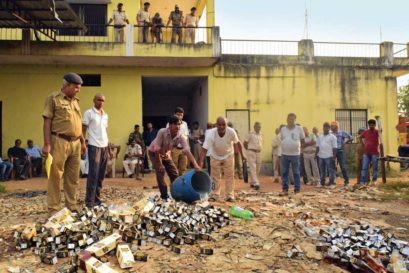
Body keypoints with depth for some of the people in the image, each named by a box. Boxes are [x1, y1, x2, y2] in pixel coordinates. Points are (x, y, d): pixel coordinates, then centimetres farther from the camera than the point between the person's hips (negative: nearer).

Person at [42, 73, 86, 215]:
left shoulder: (75, 101, 18)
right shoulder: (53, 98, -2)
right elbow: (47, 122, -7)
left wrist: (82, 141, 18)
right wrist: (47, 144, -14)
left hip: (75, 143, 6)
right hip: (59, 142, -6)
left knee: (73, 178, 10)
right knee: (55, 176, -1)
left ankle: (72, 207, 19)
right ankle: (53, 209, 7)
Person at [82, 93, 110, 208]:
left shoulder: (105, 115, 15)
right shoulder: (88, 113, -3)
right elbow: (83, 130, -4)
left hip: (104, 147, 6)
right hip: (94, 147, -6)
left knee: (101, 175, 8)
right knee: (93, 174, -7)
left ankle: (97, 198, 16)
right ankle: (90, 201, -2)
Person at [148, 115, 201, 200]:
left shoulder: (181, 137, -24)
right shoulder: (162, 132, -33)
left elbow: (187, 151, -32)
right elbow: (157, 149, -29)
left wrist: (195, 165, -42)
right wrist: (159, 164, -24)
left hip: (166, 154, 4)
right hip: (154, 152, -4)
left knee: (174, 173, 0)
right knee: (160, 171, -19)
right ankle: (164, 195, -6)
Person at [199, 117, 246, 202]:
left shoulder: (231, 132, -29)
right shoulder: (211, 134, -33)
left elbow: (237, 142, -11)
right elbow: (204, 149, -36)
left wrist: (242, 155, -2)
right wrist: (201, 162, -47)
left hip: (228, 155, 0)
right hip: (215, 156, 0)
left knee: (229, 176, 2)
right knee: (215, 176, 5)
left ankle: (230, 195, 11)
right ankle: (215, 195, 18)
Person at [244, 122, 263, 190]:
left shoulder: (261, 136, 11)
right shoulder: (250, 134, -6)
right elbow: (244, 143, -1)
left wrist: (259, 149, 14)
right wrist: (249, 150, 4)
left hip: (258, 153, 6)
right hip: (251, 153, -6)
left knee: (257, 169, 10)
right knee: (253, 168, -12)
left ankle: (252, 182, 23)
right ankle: (256, 183, -17)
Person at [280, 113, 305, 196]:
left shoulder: (299, 129, -2)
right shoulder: (282, 129, 6)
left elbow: (303, 141, 6)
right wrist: (285, 147, 10)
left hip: (295, 154, -3)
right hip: (284, 154, 3)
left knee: (296, 173, 6)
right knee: (284, 173, 6)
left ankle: (297, 190, 14)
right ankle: (285, 190, 15)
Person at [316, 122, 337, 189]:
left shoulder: (332, 137, -2)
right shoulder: (320, 137, 14)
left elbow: (334, 147, -6)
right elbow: (317, 146, 16)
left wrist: (334, 156, -11)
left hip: (329, 156, -5)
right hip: (321, 156, 5)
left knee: (331, 170, -1)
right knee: (322, 170, 12)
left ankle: (332, 183, 4)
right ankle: (322, 183, 19)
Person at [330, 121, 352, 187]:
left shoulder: (341, 132, -1)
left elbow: (350, 137, 1)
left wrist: (345, 142, 2)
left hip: (340, 151, -3)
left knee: (343, 166, -3)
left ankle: (346, 181, 6)